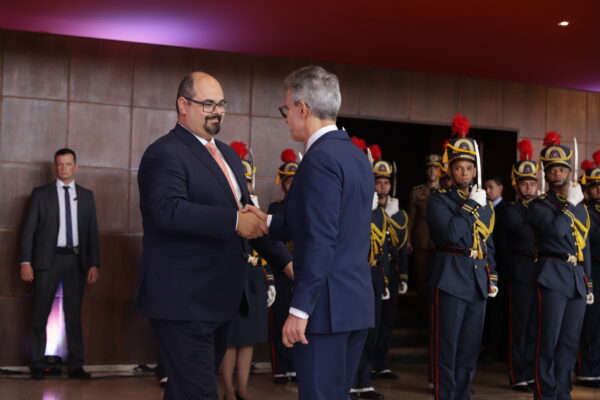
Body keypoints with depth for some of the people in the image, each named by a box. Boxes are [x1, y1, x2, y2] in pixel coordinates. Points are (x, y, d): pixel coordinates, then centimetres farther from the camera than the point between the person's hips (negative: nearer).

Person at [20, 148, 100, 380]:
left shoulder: (86, 196, 11)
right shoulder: (41, 194, 5)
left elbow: (92, 232, 9)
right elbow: (28, 230, 1)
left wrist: (94, 264, 1)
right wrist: (26, 261, -8)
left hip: (76, 260, 2)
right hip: (48, 259, -2)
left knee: (74, 314, 5)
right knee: (40, 314, 1)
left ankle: (75, 366, 9)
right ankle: (37, 365, 9)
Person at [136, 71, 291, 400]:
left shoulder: (227, 154, 18)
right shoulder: (164, 153, -11)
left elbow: (247, 213, 22)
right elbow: (168, 209, -27)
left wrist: (283, 262, 13)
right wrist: (234, 221, -33)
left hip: (221, 298, 9)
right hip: (184, 301, -9)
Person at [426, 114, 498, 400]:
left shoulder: (484, 205, 15)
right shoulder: (439, 199, -4)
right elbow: (451, 234, -21)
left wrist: (492, 278, 14)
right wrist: (472, 206, -14)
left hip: (478, 280, 6)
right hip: (451, 279, -6)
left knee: (470, 347, 11)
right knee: (448, 347, -2)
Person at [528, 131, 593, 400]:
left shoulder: (581, 208, 17)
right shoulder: (539, 205, -2)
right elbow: (555, 230, -24)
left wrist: (588, 284, 17)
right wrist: (570, 203, -11)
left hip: (578, 278, 6)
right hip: (554, 277, -6)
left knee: (570, 341, 9)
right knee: (549, 340, -4)